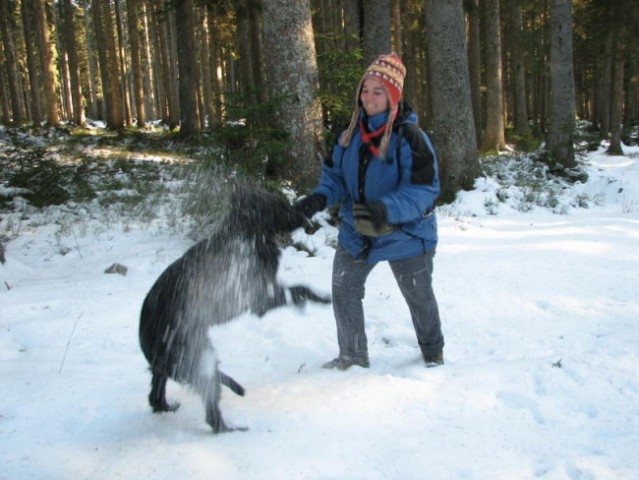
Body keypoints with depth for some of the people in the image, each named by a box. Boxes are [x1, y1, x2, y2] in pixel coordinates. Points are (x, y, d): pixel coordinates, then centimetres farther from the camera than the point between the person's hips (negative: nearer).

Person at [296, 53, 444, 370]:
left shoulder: (409, 137, -23)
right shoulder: (351, 133, -3)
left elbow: (424, 189, -27)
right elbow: (335, 175, 3)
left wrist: (387, 210, -43)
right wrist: (319, 198, -19)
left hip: (404, 234, -5)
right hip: (356, 233, 5)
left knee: (420, 298, 15)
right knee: (343, 292, 9)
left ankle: (433, 355, 41)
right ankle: (352, 356, 30)